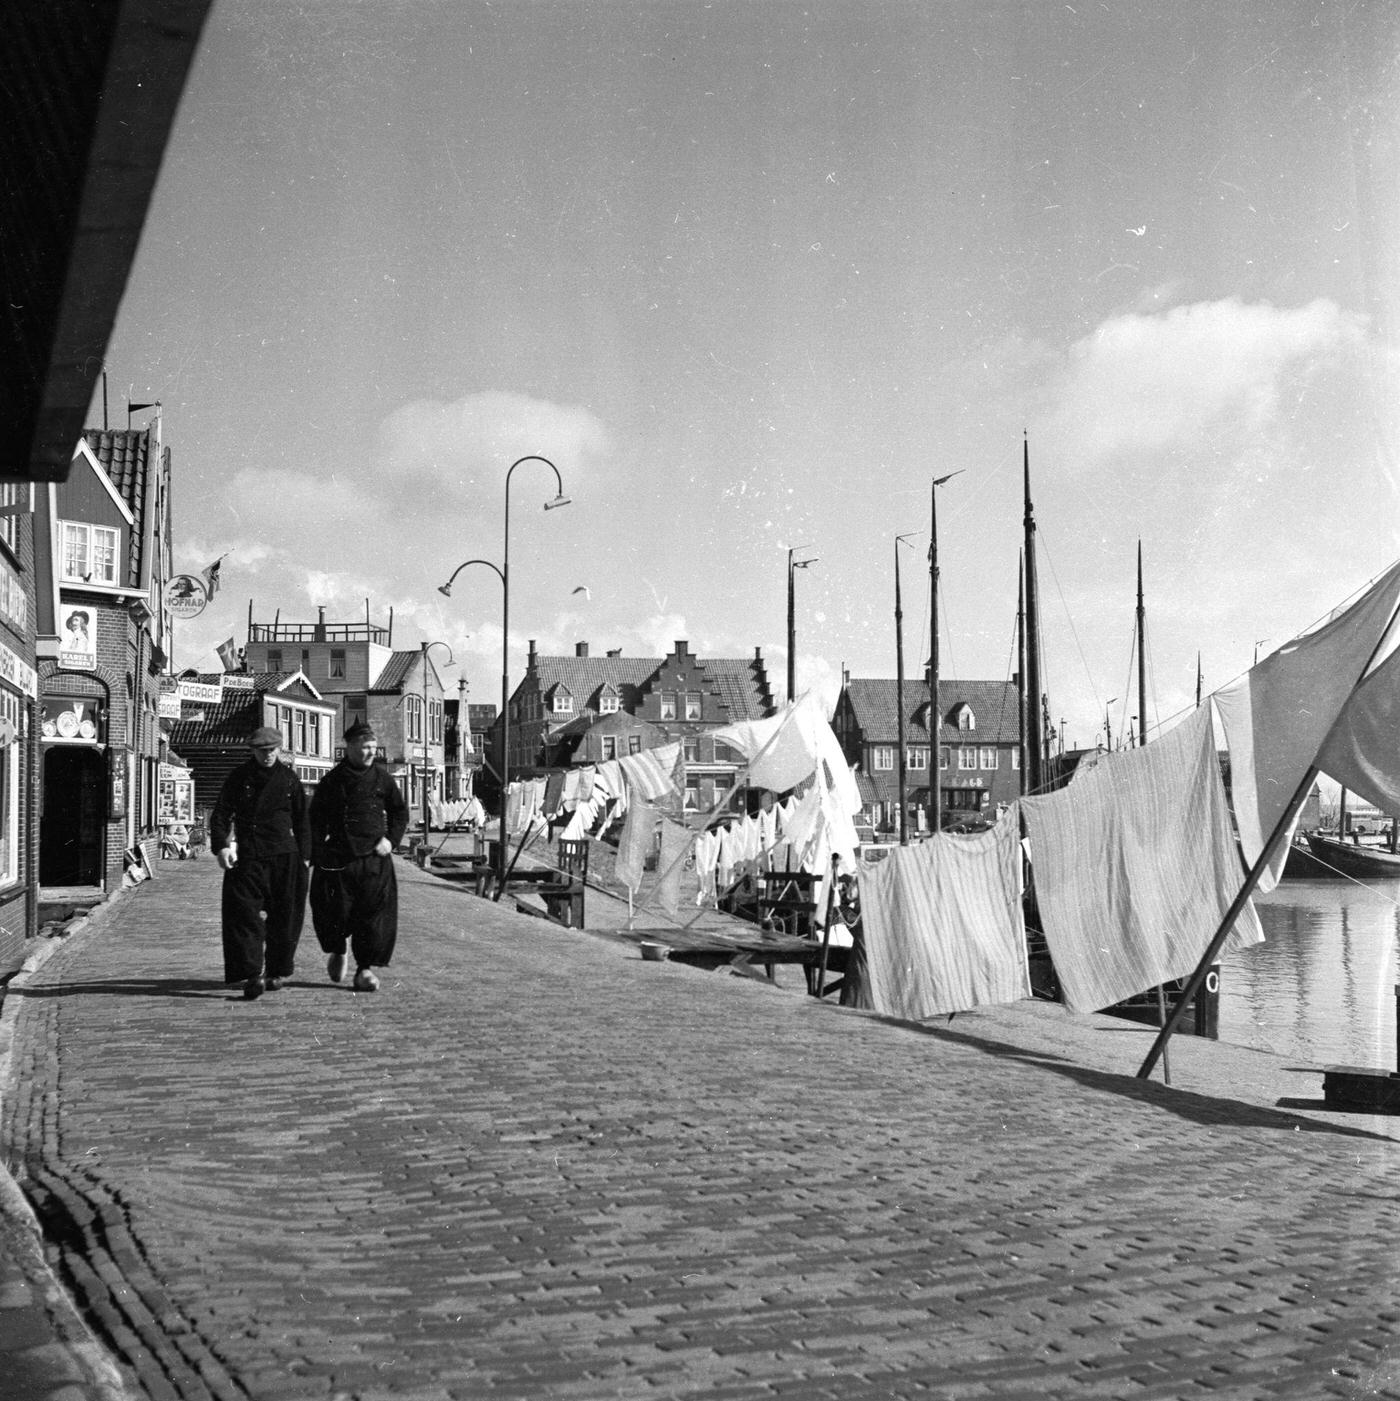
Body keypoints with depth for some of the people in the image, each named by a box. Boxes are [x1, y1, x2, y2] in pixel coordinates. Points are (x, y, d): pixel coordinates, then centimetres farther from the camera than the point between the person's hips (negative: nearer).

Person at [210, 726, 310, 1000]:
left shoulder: (289, 779, 9)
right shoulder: (239, 778, 5)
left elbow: (302, 821, 15)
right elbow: (221, 814, 2)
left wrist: (304, 856, 10)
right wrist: (221, 846, -13)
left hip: (284, 856, 1)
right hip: (247, 856, -1)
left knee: (284, 918, 4)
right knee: (245, 915, -12)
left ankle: (277, 971, 18)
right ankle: (252, 975, -15)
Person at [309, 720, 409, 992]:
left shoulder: (382, 778, 5)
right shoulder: (331, 781, 0)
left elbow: (400, 811, 16)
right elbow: (316, 822, 4)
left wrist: (391, 839, 2)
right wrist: (316, 857, -3)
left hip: (375, 857, 1)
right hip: (338, 858, -1)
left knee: (375, 913, -5)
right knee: (335, 911, 1)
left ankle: (365, 969, 5)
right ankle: (337, 950, 33)